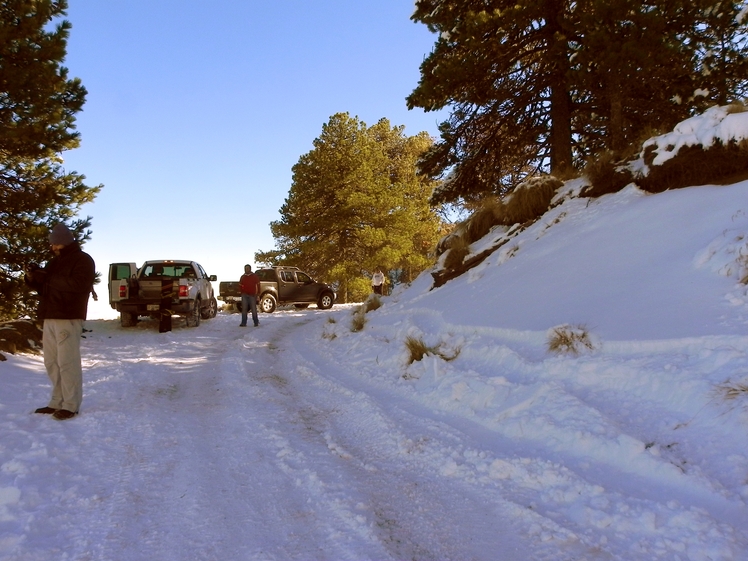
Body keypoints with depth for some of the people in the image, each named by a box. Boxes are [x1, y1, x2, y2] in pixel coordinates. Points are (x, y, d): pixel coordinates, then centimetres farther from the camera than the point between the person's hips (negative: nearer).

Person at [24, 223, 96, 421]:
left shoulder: (82, 260, -3)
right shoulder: (55, 262, 23)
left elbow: (78, 285, -20)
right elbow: (45, 288, 25)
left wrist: (48, 278, -18)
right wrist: (32, 279, 5)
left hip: (68, 318, -8)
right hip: (50, 318, 8)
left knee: (67, 362, -9)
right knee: (52, 362, 9)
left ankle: (71, 406, -6)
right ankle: (57, 402, 16)